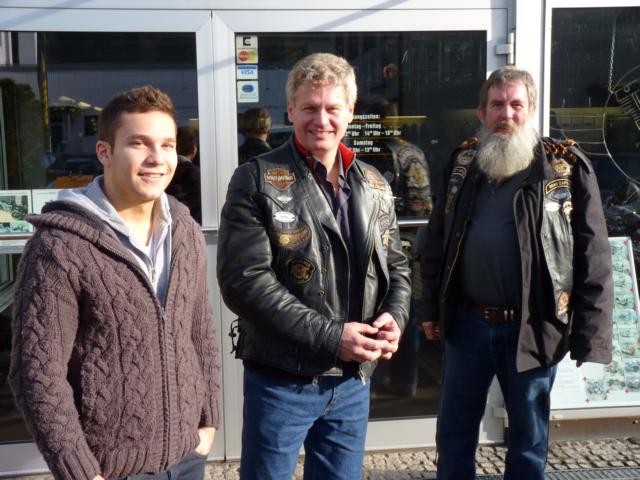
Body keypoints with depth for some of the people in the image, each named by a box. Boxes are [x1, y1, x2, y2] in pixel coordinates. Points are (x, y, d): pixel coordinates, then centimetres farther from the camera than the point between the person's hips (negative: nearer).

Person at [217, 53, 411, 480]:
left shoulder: (374, 186, 8)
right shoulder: (257, 181, -10)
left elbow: (396, 265, 15)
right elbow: (244, 280, -18)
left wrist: (394, 317, -7)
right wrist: (331, 336, -20)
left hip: (354, 379, 5)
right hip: (281, 380, -4)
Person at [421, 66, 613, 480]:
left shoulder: (568, 168, -7)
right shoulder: (464, 161, 5)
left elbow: (594, 259, -8)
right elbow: (437, 241, 10)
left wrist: (591, 336, -10)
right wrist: (433, 308, 9)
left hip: (533, 328, -3)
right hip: (467, 322, 3)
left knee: (529, 438, 16)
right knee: (454, 433, 15)